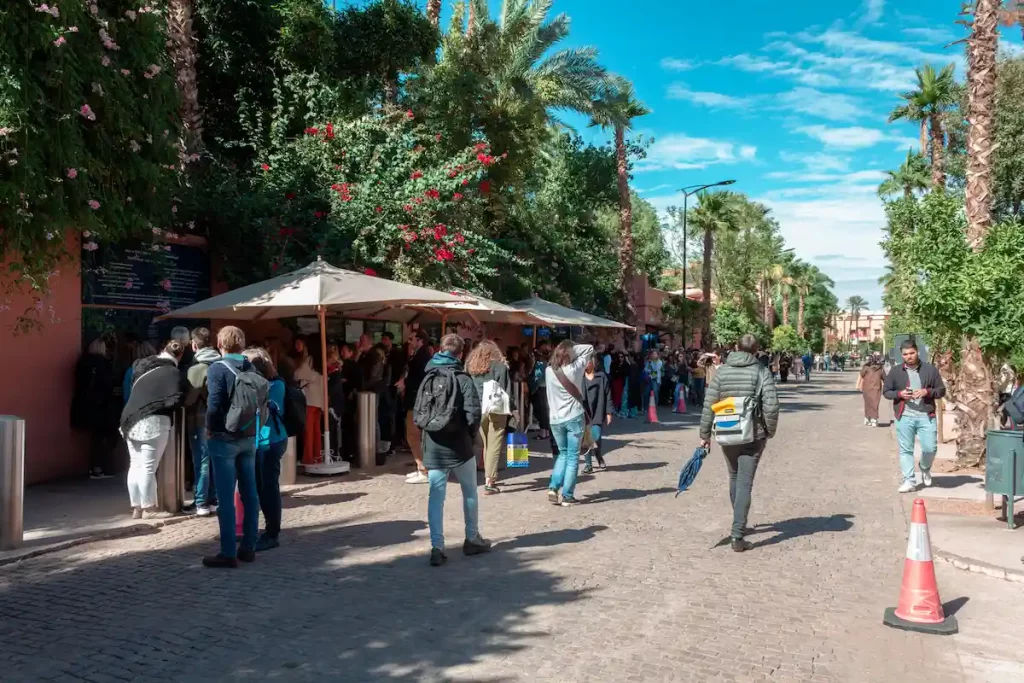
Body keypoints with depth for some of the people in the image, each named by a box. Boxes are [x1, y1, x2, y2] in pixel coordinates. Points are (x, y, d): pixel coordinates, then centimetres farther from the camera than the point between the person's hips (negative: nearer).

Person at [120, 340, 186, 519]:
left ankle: (137, 508, 15)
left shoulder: (141, 365, 12)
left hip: (131, 419, 7)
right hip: (153, 420, -7)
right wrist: (161, 405, 2)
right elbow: (178, 399, -15)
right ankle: (148, 508, 1)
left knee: (135, 465, 10)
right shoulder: (173, 372, -7)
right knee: (148, 467, -3)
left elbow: (132, 389, 23)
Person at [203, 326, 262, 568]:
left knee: (225, 498, -2)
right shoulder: (251, 368, 6)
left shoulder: (216, 369, -11)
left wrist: (210, 430, -4)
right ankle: (248, 548, 17)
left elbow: (214, 405, -17)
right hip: (248, 437, 6)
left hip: (224, 438, -6)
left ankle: (228, 553, 1)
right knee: (249, 494, 10)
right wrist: (248, 425, 13)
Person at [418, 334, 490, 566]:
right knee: (470, 492, 15)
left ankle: (437, 548, 0)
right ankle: (472, 539, 25)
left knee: (435, 497, 4)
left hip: (433, 446, 3)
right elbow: (473, 412, -18)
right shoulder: (462, 379, -9)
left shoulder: (427, 378, 5)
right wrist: (471, 432, -1)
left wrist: (428, 430, 12)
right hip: (458, 445, -3)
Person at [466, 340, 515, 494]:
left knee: (486, 444, 18)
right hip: (496, 409, -4)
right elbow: (506, 388, -4)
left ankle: (489, 477, 25)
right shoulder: (500, 365, 0)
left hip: (478, 409, 4)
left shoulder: (470, 365, 8)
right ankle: (489, 481, -8)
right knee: (494, 445, -2)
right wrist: (511, 407, -2)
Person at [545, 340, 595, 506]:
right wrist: (573, 349, -3)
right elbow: (590, 349, 2)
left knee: (563, 453, 21)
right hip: (574, 418, -3)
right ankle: (567, 496, 4)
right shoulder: (575, 368, -9)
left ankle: (553, 487, 6)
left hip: (556, 419, 3)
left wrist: (560, 350, 10)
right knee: (573, 457, 5)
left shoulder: (549, 371, -3)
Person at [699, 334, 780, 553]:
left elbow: (709, 405, -2)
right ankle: (737, 535, -4)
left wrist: (705, 434, 5)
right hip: (753, 436, -3)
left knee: (734, 478, 21)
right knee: (745, 483, 0)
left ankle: (739, 525, 35)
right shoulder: (762, 372, -7)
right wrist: (770, 431, 2)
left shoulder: (722, 371, 0)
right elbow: (771, 406, -14)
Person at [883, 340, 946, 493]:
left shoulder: (930, 369, 4)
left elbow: (942, 390, 6)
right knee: (905, 450, 2)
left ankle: (925, 469, 30)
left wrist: (927, 391, -13)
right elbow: (886, 392, 7)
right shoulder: (895, 371, 4)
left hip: (926, 416, 0)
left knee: (930, 447, -2)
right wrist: (899, 394, -12)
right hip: (904, 416, 0)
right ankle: (909, 480, 9)